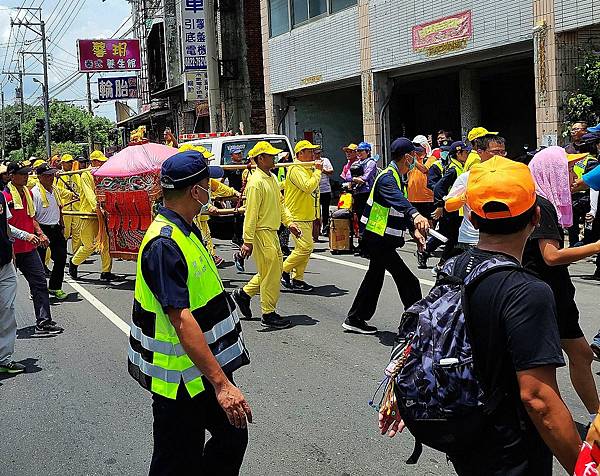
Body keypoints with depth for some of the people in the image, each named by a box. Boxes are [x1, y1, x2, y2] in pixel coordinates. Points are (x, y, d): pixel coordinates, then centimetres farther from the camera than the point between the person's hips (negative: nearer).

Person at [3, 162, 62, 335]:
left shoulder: (28, 193, 11)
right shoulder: (5, 196, -13)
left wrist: (39, 233, 9)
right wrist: (26, 235, -24)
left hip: (29, 249, 7)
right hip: (12, 249, -7)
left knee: (39, 283, 0)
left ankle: (44, 322, 0)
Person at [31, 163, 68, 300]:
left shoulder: (55, 190, 9)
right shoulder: (35, 193, -15)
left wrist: (61, 226, 20)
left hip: (56, 229, 7)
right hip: (42, 230, -7)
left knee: (61, 258, 8)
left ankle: (55, 287, 22)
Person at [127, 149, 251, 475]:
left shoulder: (187, 231, 9)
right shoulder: (163, 245, -25)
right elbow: (181, 320, -31)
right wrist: (221, 383, -33)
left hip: (207, 366, 10)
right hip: (180, 378, -10)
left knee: (233, 438, 19)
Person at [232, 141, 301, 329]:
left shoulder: (272, 178, 12)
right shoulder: (256, 183, -17)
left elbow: (279, 204, 22)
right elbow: (251, 214, -19)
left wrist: (289, 222, 10)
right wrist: (248, 241, -20)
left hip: (272, 232, 10)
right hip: (261, 233, -10)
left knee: (275, 269, 16)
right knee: (271, 273, -3)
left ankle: (244, 294, 28)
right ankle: (269, 314, 8)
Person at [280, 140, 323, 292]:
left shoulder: (308, 169, 19)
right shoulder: (296, 169, -13)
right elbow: (308, 187, -27)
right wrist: (318, 171, -16)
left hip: (307, 216, 10)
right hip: (298, 217, -10)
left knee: (305, 248, 9)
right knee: (305, 247, -14)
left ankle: (297, 279, 15)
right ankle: (284, 270, 0)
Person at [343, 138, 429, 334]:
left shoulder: (394, 176, 14)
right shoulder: (387, 178, -20)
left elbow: (400, 206, 20)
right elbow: (398, 199, -42)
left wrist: (414, 229, 8)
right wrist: (415, 215, -60)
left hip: (380, 239, 11)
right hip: (379, 239, -11)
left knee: (375, 276, 21)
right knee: (408, 282, -9)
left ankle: (355, 320, 31)